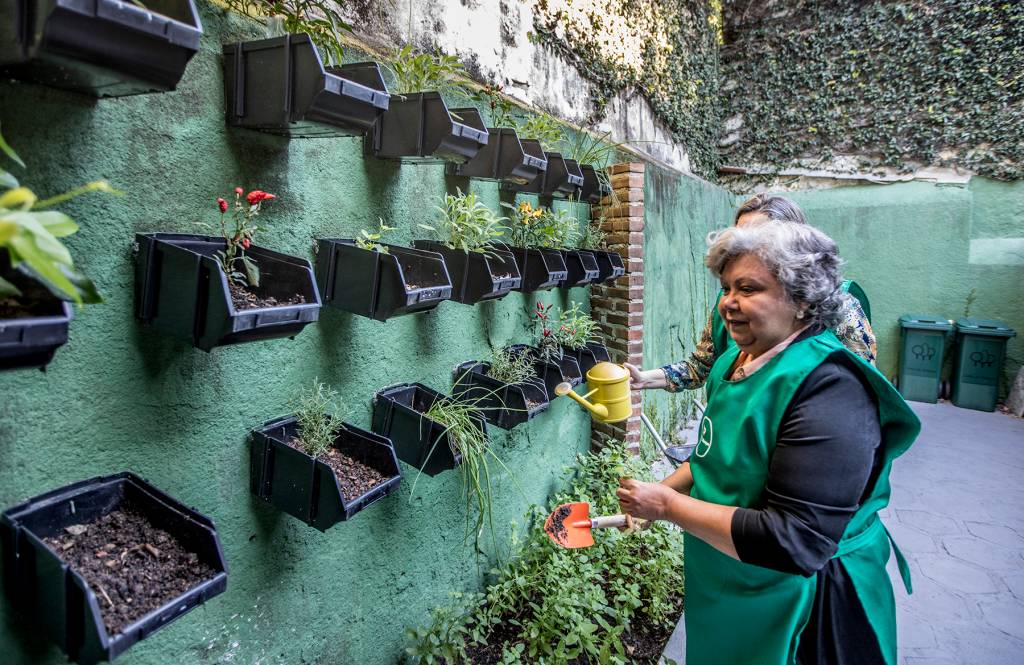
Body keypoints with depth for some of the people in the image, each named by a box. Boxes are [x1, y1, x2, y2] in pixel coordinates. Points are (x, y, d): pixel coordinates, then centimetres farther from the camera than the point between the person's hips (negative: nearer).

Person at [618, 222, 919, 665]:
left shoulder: (830, 390, -28)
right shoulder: (735, 361, -1)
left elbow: (795, 543, -32)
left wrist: (669, 506, -27)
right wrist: (661, 489, 1)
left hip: (797, 614, -7)